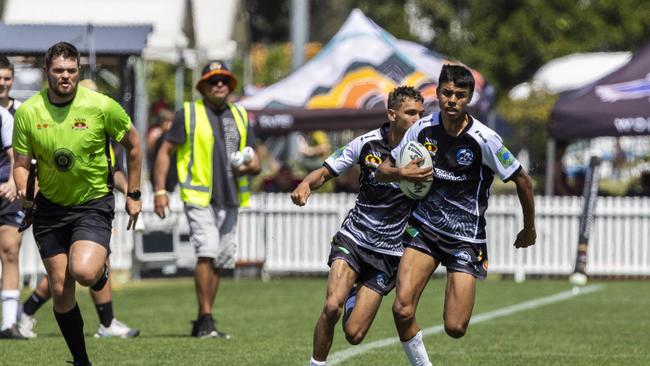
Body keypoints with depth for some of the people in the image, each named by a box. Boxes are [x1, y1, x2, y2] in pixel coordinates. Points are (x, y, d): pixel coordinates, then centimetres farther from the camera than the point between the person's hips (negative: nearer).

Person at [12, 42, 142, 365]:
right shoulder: (27, 112, -7)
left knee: (83, 272, -26)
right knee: (60, 290, 2)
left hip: (94, 203, -3)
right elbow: (22, 163, -1)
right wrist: (23, 190, -23)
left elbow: (133, 145, 3)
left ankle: (100, 267, 12)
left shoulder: (101, 106, -12)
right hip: (50, 206, 3)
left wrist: (133, 195, 4)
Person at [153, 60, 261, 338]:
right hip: (199, 197, -5)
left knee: (219, 262, 7)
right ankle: (205, 320, -17)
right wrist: (159, 190, -7)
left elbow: (254, 162, 19)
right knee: (207, 252, -20)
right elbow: (165, 152, 2)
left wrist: (250, 166, -5)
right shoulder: (188, 114, 1)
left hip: (229, 201, 5)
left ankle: (203, 324, 17)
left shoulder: (240, 117, 15)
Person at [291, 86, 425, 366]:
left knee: (354, 335, -4)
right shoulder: (367, 143, -6)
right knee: (332, 305, -26)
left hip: (389, 251, 0)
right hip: (353, 238, 0)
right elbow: (325, 172, 1)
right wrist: (305, 185, -21)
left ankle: (356, 296, 31)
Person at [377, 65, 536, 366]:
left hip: (466, 236, -2)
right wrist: (402, 174, -18)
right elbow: (382, 170, 6)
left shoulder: (483, 139, -15)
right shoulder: (423, 129, -4)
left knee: (455, 328, -8)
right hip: (424, 228, 2)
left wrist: (529, 229, 6)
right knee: (402, 310, -18)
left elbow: (523, 181, -4)